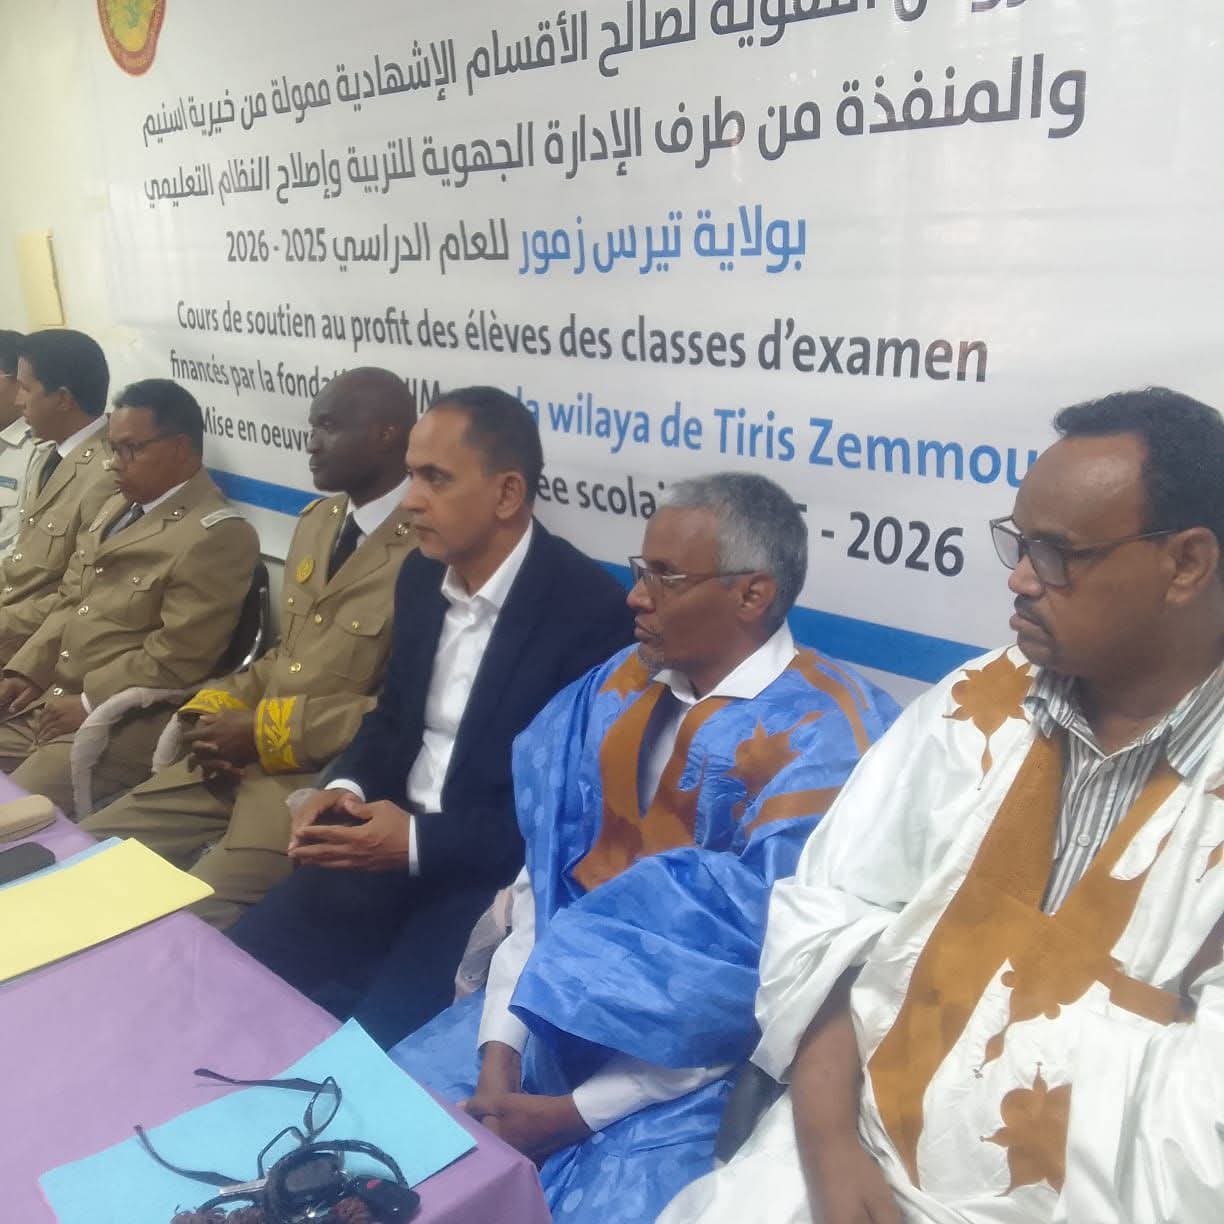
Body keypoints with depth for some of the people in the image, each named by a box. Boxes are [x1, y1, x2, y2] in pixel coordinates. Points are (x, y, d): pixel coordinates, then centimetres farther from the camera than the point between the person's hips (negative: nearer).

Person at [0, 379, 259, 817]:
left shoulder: (217, 536, -15)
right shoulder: (118, 506, 15)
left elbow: (177, 658, -19)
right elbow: (68, 603, 20)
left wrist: (89, 704, -14)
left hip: (120, 724, -9)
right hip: (44, 701, 9)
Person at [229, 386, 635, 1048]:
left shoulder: (589, 609, -17)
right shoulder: (423, 575, 5)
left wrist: (421, 843, -21)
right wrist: (347, 785, -3)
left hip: (496, 874, -6)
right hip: (392, 836, 6)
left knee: (369, 1035, -21)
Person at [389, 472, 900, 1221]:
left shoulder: (818, 738, -18)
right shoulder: (617, 688, 2)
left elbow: (775, 983, -19)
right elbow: (545, 866, 4)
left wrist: (578, 1111, -15)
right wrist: (501, 1046, -6)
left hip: (695, 1055, -5)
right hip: (560, 997, 6)